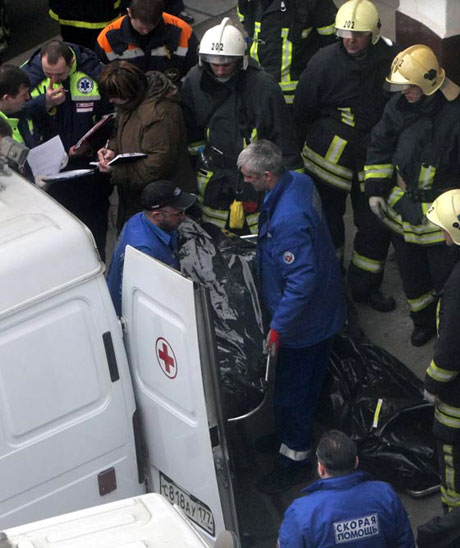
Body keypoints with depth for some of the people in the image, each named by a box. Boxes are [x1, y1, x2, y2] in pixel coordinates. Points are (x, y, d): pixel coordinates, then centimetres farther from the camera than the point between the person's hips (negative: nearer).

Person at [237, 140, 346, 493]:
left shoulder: (287, 220, -36)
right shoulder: (300, 182, -6)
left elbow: (301, 281, -34)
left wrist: (278, 327, -29)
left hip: (303, 319, -10)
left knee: (290, 389, 7)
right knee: (310, 381, 27)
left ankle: (295, 457, 24)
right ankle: (291, 436, 47)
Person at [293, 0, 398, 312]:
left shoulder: (391, 61, -9)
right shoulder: (324, 62, -11)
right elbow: (302, 111, 0)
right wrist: (299, 149, 6)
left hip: (372, 158, 1)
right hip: (330, 155, -1)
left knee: (375, 224, 4)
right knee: (330, 216, 15)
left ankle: (365, 287, 22)